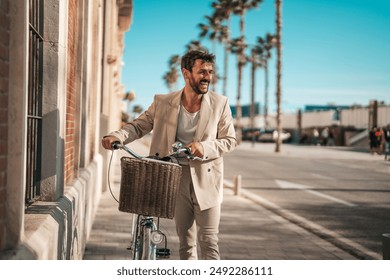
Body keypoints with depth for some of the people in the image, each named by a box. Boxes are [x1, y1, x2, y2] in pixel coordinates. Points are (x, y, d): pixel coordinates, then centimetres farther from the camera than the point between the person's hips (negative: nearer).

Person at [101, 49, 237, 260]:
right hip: (176, 178, 2)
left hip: (206, 181, -1)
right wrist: (117, 136, -14)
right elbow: (139, 125, 6)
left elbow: (229, 140, 1)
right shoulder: (163, 103, 1)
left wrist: (204, 147, -18)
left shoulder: (220, 104, -1)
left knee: (208, 242, -3)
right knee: (185, 243, 11)